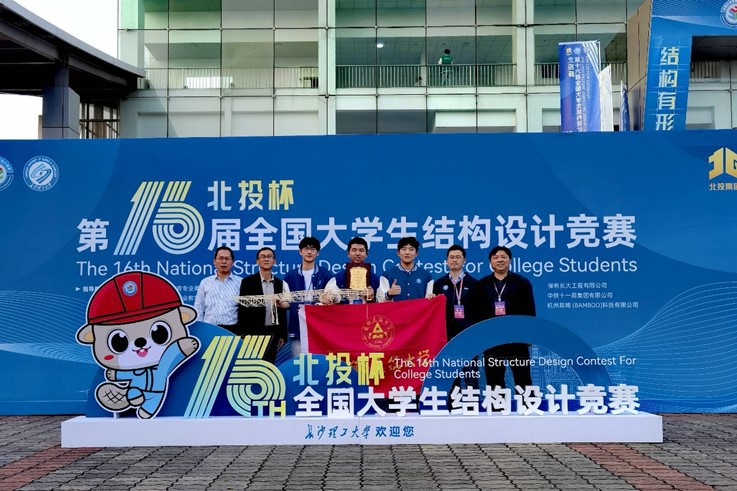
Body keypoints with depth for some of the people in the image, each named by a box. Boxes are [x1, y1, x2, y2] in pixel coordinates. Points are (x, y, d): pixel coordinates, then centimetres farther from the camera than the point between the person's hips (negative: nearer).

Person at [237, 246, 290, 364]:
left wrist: (282, 335, 8)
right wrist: (243, 334, -9)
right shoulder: (248, 282, -1)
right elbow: (242, 308, -4)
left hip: (272, 332, 3)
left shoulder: (280, 283, 9)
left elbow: (282, 312, 11)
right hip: (253, 332, -3)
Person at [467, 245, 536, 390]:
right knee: (494, 382, 8)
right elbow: (474, 313, 5)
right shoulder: (481, 285, 8)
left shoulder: (522, 283, 3)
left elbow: (529, 311, 0)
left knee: (523, 381, 3)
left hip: (517, 339, -2)